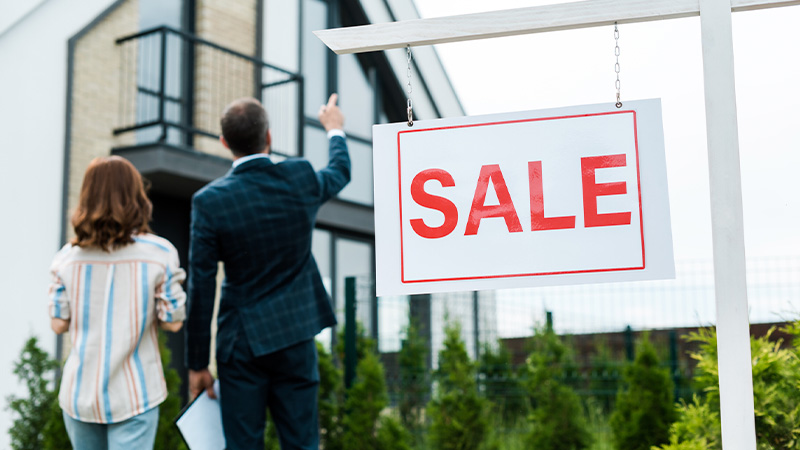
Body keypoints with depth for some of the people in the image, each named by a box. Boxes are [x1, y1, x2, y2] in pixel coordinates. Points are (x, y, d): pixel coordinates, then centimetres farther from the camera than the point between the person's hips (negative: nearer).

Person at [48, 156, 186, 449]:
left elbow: (58, 324, 1)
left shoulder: (68, 257, -2)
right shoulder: (159, 253, -9)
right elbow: (173, 322, -6)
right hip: (133, 397, -3)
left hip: (79, 394, 3)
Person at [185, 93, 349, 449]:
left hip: (242, 343, -2)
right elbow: (341, 172, 21)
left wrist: (197, 364, 0)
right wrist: (334, 129, 42)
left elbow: (200, 290, -8)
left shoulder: (209, 201, -11)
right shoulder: (301, 179, -5)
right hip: (296, 339, 2)